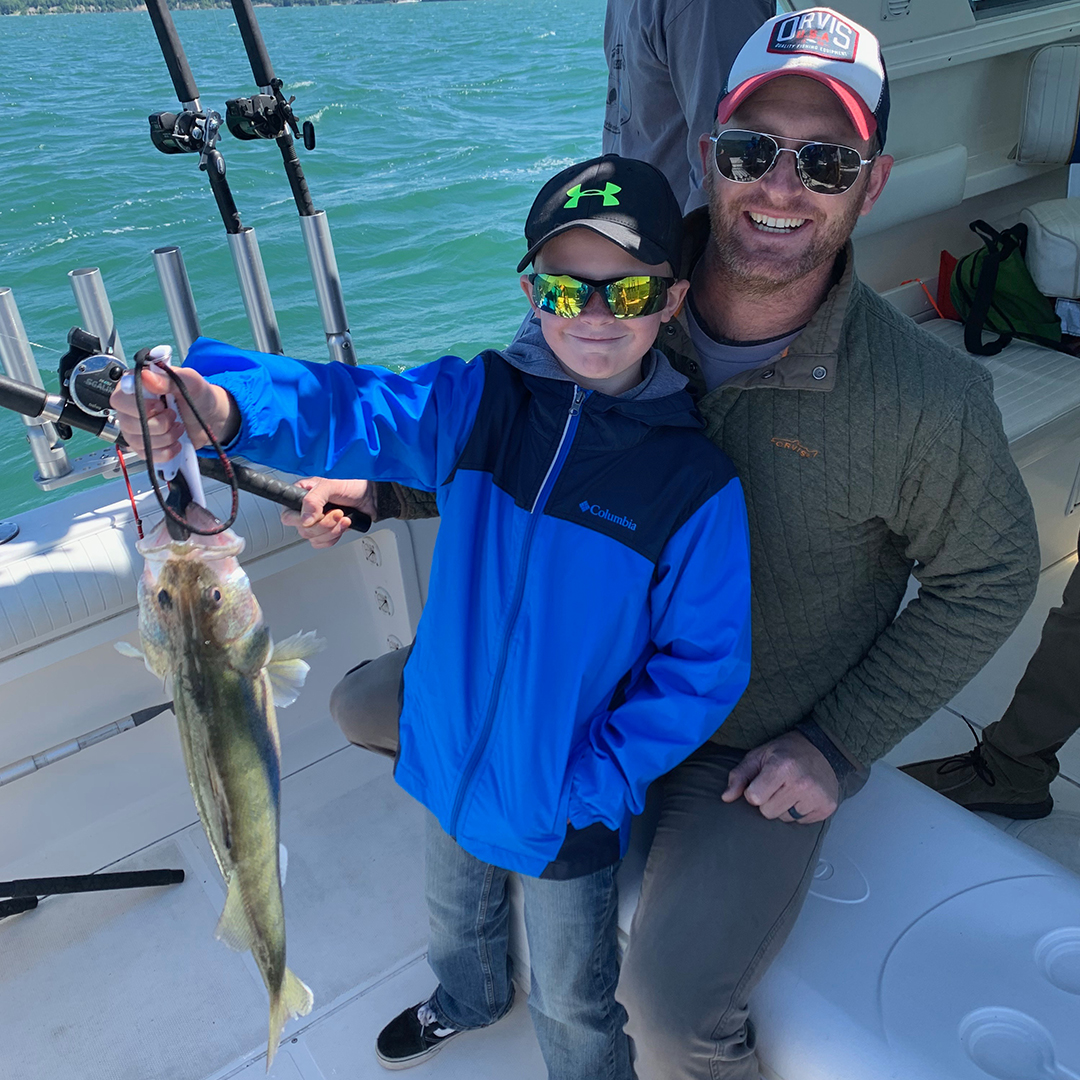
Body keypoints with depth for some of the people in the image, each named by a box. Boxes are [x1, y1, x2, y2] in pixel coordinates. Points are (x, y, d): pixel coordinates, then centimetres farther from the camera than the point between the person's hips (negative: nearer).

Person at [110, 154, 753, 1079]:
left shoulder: (698, 482, -21)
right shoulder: (476, 402, -12)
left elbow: (704, 667, -15)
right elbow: (350, 413, -28)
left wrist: (593, 784, -20)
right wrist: (224, 404, -49)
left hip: (568, 806, -4)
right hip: (452, 760, 5)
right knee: (457, 920, 35)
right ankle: (470, 1001, 69)